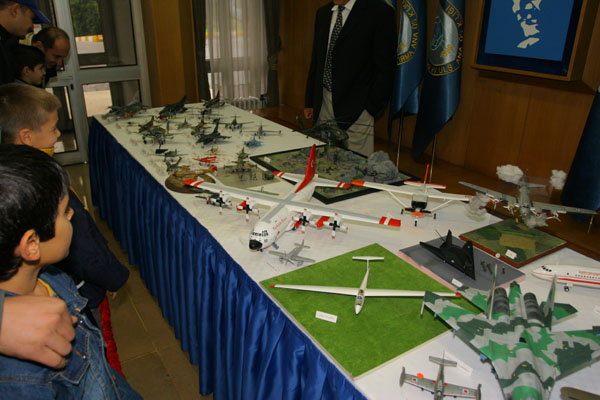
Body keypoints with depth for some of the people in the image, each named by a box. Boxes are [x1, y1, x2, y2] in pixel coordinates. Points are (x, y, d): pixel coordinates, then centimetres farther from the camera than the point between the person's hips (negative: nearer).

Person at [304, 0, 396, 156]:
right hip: (323, 104, 6)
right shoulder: (323, 13, 13)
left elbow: (385, 67, -8)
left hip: (356, 108, -5)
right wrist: (309, 101, 14)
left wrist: (372, 108, -11)